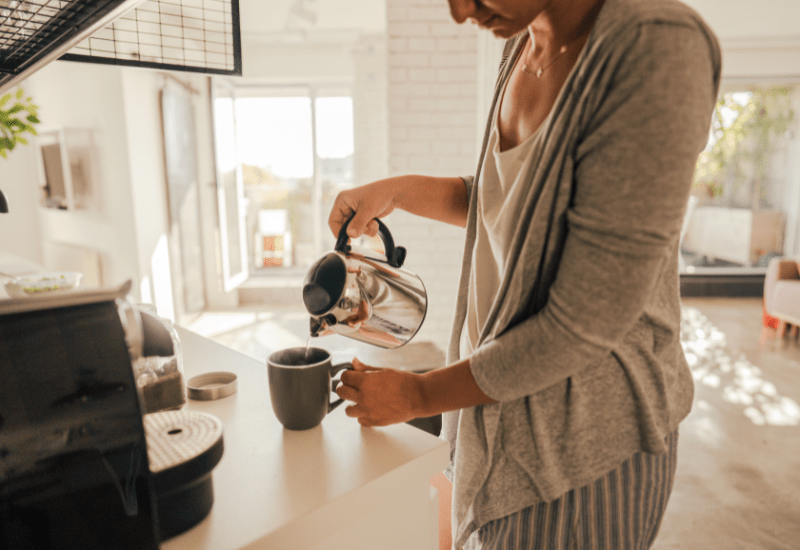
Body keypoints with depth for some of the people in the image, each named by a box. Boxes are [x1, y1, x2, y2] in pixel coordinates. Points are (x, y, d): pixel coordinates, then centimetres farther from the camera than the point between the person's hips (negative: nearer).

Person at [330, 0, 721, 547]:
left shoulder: (658, 51, -25)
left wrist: (418, 395, -15)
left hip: (581, 445, -7)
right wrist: (394, 190, 6)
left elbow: (581, 326, -26)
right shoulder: (525, 45, 0)